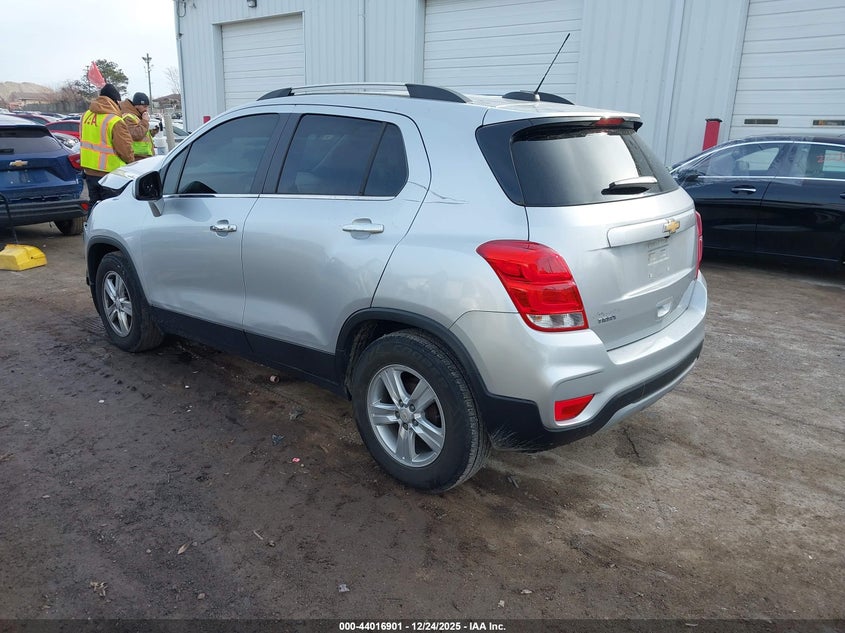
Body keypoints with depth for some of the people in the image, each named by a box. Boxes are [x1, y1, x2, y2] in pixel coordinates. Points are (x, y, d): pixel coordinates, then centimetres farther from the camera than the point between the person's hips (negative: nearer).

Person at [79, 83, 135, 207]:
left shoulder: (86, 115, 6)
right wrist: (131, 161, 4)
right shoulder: (115, 122, -18)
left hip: (89, 171, 7)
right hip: (109, 173, -7)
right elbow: (125, 149, -16)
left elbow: (84, 140, 16)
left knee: (94, 206, 18)